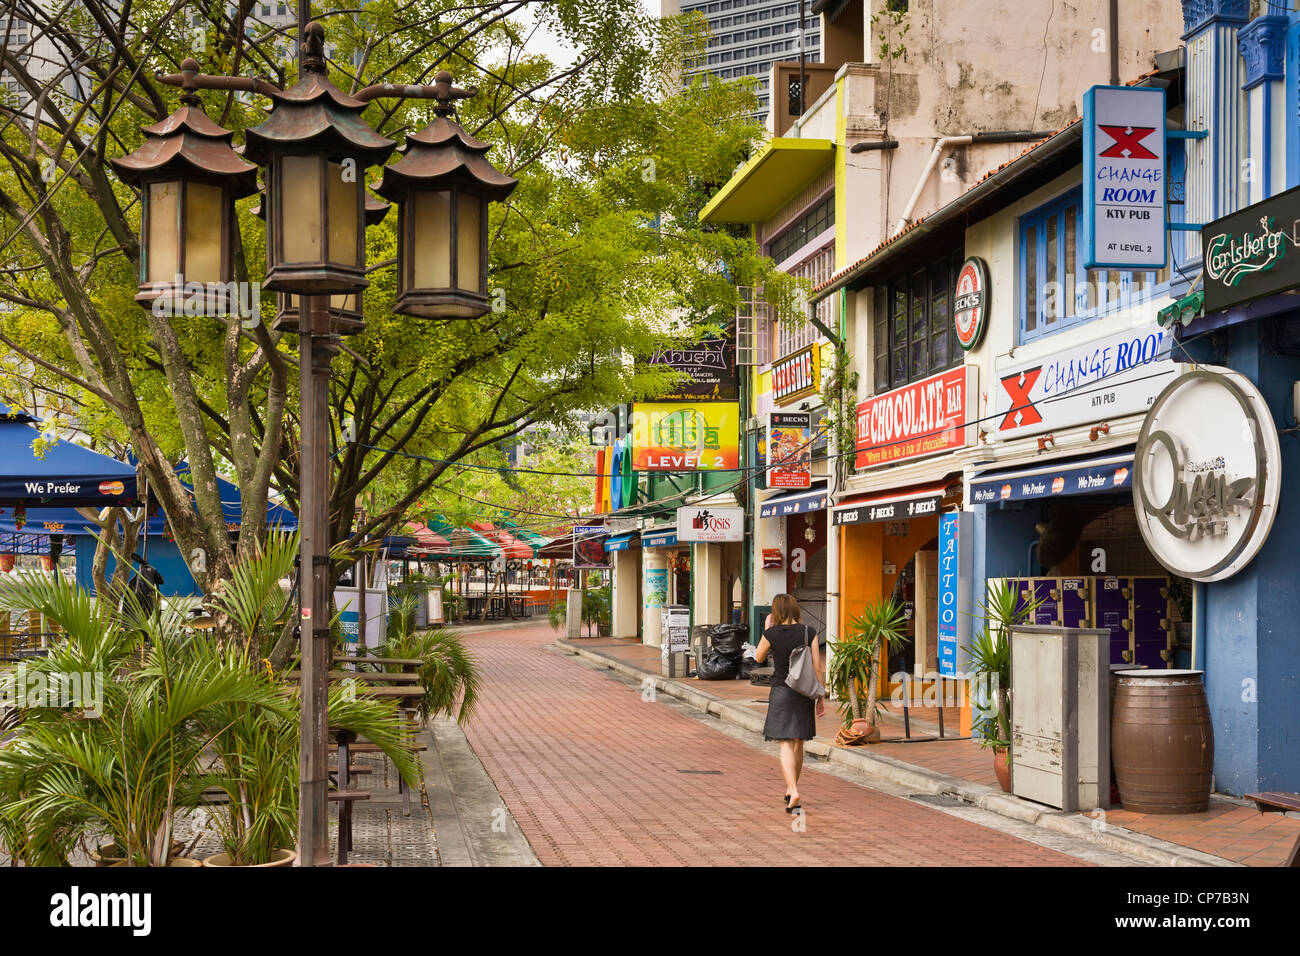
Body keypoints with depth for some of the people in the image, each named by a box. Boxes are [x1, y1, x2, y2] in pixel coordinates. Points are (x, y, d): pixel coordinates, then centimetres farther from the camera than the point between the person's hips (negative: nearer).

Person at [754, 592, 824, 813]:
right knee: (798, 744, 17)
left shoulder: (771, 633, -8)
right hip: (804, 692, 3)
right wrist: (821, 698, 6)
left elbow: (758, 658, 10)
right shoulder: (809, 632, -2)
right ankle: (790, 789, 31)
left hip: (781, 691, -3)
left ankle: (793, 793, -23)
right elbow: (817, 667, -1)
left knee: (786, 744, -6)